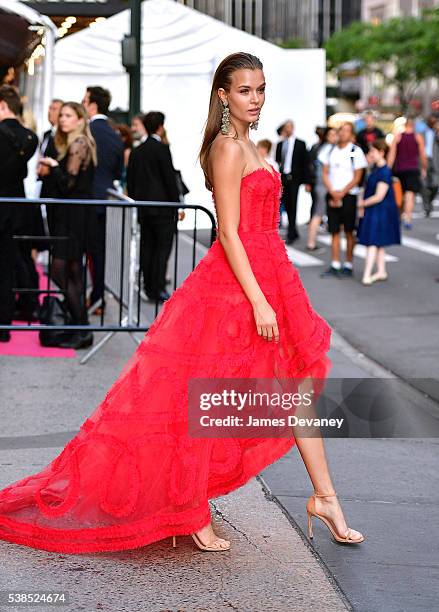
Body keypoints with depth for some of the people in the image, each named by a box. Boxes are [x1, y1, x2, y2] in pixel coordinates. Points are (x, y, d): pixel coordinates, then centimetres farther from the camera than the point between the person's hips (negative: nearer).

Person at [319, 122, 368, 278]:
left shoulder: (356, 152, -4)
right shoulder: (330, 151, 8)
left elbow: (357, 177, -6)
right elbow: (325, 174, 7)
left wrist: (342, 193, -11)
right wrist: (332, 192, -7)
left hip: (348, 195, -4)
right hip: (332, 195, 4)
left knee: (349, 231, 2)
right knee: (334, 231, 5)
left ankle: (348, 265, 8)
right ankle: (335, 265, 9)